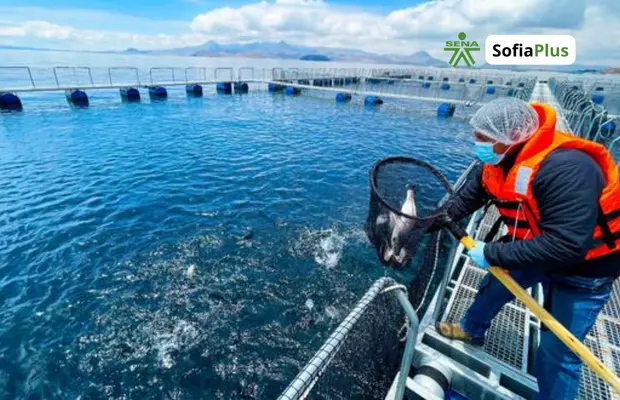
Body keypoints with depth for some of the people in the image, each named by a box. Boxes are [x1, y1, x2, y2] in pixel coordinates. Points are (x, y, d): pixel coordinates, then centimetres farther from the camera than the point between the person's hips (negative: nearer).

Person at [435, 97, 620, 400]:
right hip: (535, 246, 8)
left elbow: (564, 246, -39)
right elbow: (474, 191, 7)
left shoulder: (566, 170, -37)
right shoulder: (502, 157, -12)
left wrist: (493, 254, -32)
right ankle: (471, 330, 49)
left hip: (584, 264, -7)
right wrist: (447, 216, -3)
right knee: (493, 285, 22)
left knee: (557, 349, 2)